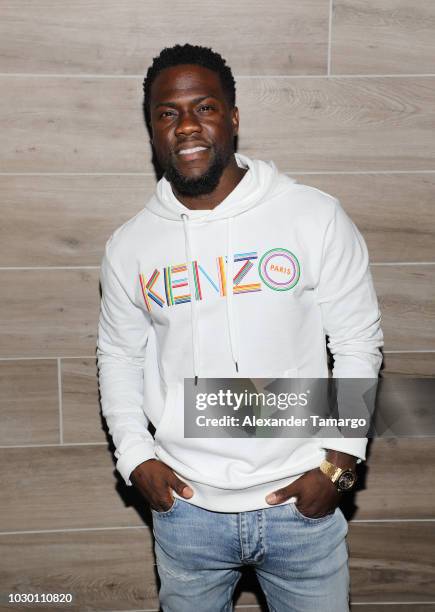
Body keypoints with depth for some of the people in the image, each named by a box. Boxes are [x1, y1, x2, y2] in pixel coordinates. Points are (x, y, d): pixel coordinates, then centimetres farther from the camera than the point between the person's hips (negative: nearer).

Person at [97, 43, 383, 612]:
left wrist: (337, 463, -9)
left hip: (301, 501, -1)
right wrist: (135, 457, -2)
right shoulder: (129, 245, -1)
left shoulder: (316, 216, -9)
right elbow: (119, 356, 9)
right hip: (185, 507, 2)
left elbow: (358, 342, -4)